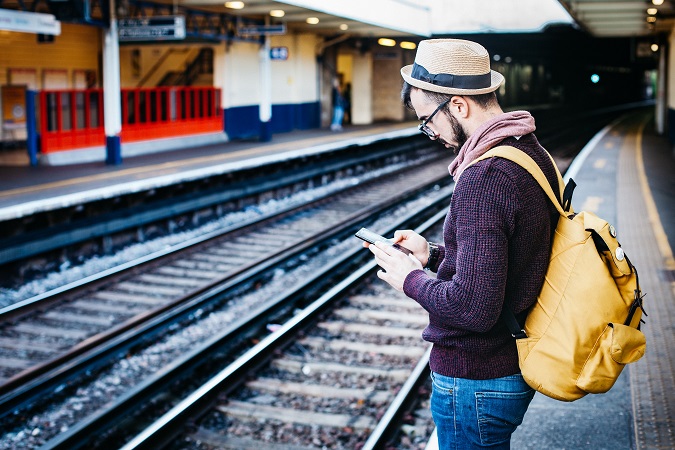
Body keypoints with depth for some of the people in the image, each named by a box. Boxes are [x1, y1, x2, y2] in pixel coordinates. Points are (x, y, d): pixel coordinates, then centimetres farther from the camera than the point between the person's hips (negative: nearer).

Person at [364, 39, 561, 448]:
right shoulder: (533, 153, 4)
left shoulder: (484, 178, -27)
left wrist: (410, 279, -14)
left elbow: (474, 308, -30)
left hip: (476, 382, -9)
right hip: (516, 365, 9)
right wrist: (434, 254, 9)